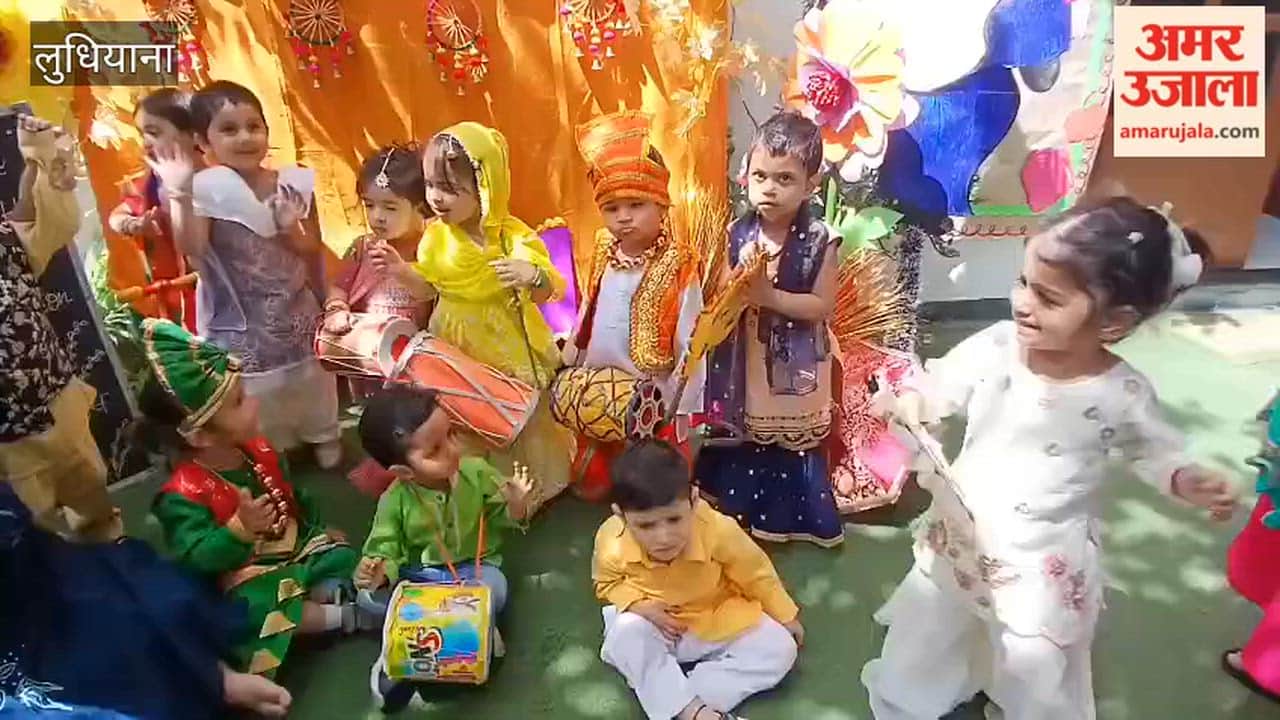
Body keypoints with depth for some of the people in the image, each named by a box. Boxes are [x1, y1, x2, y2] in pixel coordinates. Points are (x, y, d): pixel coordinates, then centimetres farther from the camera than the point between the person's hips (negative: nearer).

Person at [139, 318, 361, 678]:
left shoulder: (259, 451, -1)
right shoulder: (185, 493, -24)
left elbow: (294, 497, 16)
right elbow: (197, 559, -30)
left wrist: (318, 529, 16)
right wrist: (240, 529, -45)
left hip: (298, 550, 7)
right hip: (247, 576, -7)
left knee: (341, 554, -8)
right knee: (255, 608, -34)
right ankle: (342, 616, -20)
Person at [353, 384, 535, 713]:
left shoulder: (478, 473, -12)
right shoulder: (395, 500, -14)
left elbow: (504, 521, -2)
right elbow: (385, 548, -8)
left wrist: (515, 506, -26)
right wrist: (379, 571, -32)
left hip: (473, 568, -1)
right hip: (418, 576, 1)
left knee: (494, 590, -32)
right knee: (372, 597, -23)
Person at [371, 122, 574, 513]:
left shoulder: (513, 237, -16)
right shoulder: (436, 236, -7)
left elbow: (545, 295, -12)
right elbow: (428, 287, 6)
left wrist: (533, 276, -34)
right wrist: (402, 269, -13)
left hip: (509, 349, -2)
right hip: (457, 348, 2)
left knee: (519, 422, 14)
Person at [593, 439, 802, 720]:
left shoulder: (718, 530, -32)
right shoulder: (612, 543, -28)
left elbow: (756, 573, -11)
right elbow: (606, 583, -3)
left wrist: (786, 617, 2)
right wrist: (639, 605, -23)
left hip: (718, 620, 1)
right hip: (655, 623, -1)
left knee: (780, 649, -16)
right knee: (626, 633, -32)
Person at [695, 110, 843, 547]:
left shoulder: (819, 239, -14)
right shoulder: (738, 234, -5)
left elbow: (823, 305, -14)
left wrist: (770, 296, -24)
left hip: (795, 362, -3)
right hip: (744, 357, 3)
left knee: (792, 442, 12)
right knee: (741, 438, 18)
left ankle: (791, 518, 32)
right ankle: (738, 511, 39)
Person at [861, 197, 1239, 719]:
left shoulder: (1122, 395, -18)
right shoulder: (994, 347, -17)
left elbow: (1152, 450, 0)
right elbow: (938, 386, -9)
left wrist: (1185, 480, -19)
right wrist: (909, 399, -30)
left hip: (1044, 564, -2)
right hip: (960, 536, 3)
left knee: (1037, 678, 17)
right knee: (923, 635, 23)